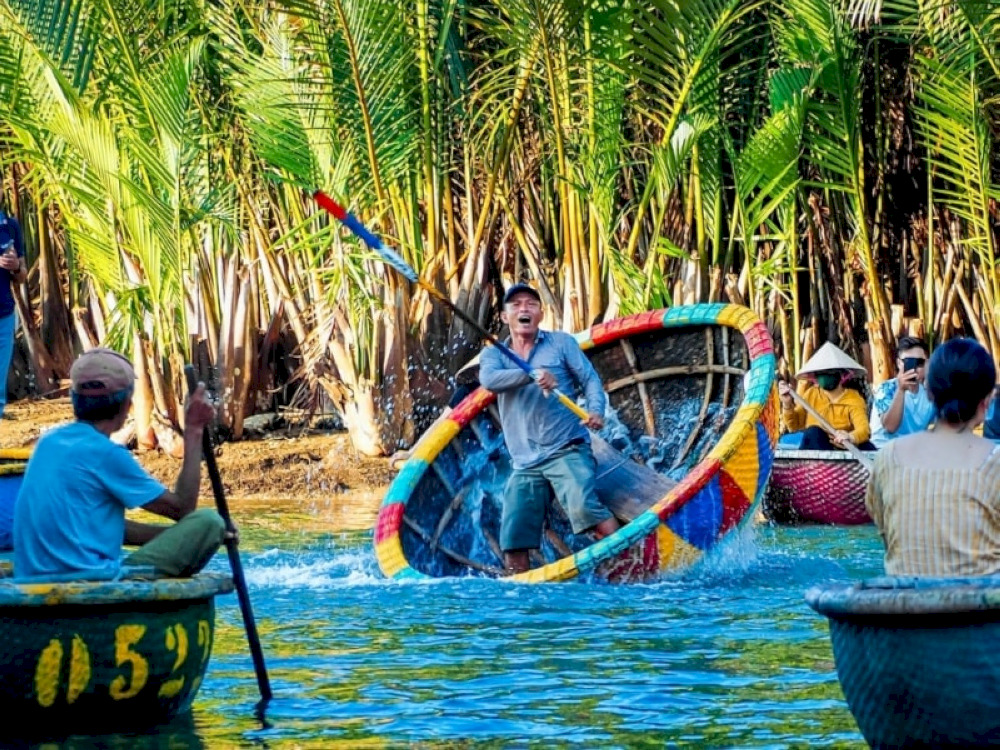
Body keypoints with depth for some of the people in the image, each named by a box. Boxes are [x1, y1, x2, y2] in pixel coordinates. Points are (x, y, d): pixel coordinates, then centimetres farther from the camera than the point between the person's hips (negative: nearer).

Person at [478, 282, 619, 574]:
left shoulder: (561, 342, 10)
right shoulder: (494, 354, 12)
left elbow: (590, 379, 4)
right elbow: (489, 379, -11)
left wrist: (596, 410, -18)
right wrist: (531, 375, -28)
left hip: (567, 451, -3)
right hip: (525, 463, 3)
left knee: (584, 506, -29)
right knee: (514, 543, 0)